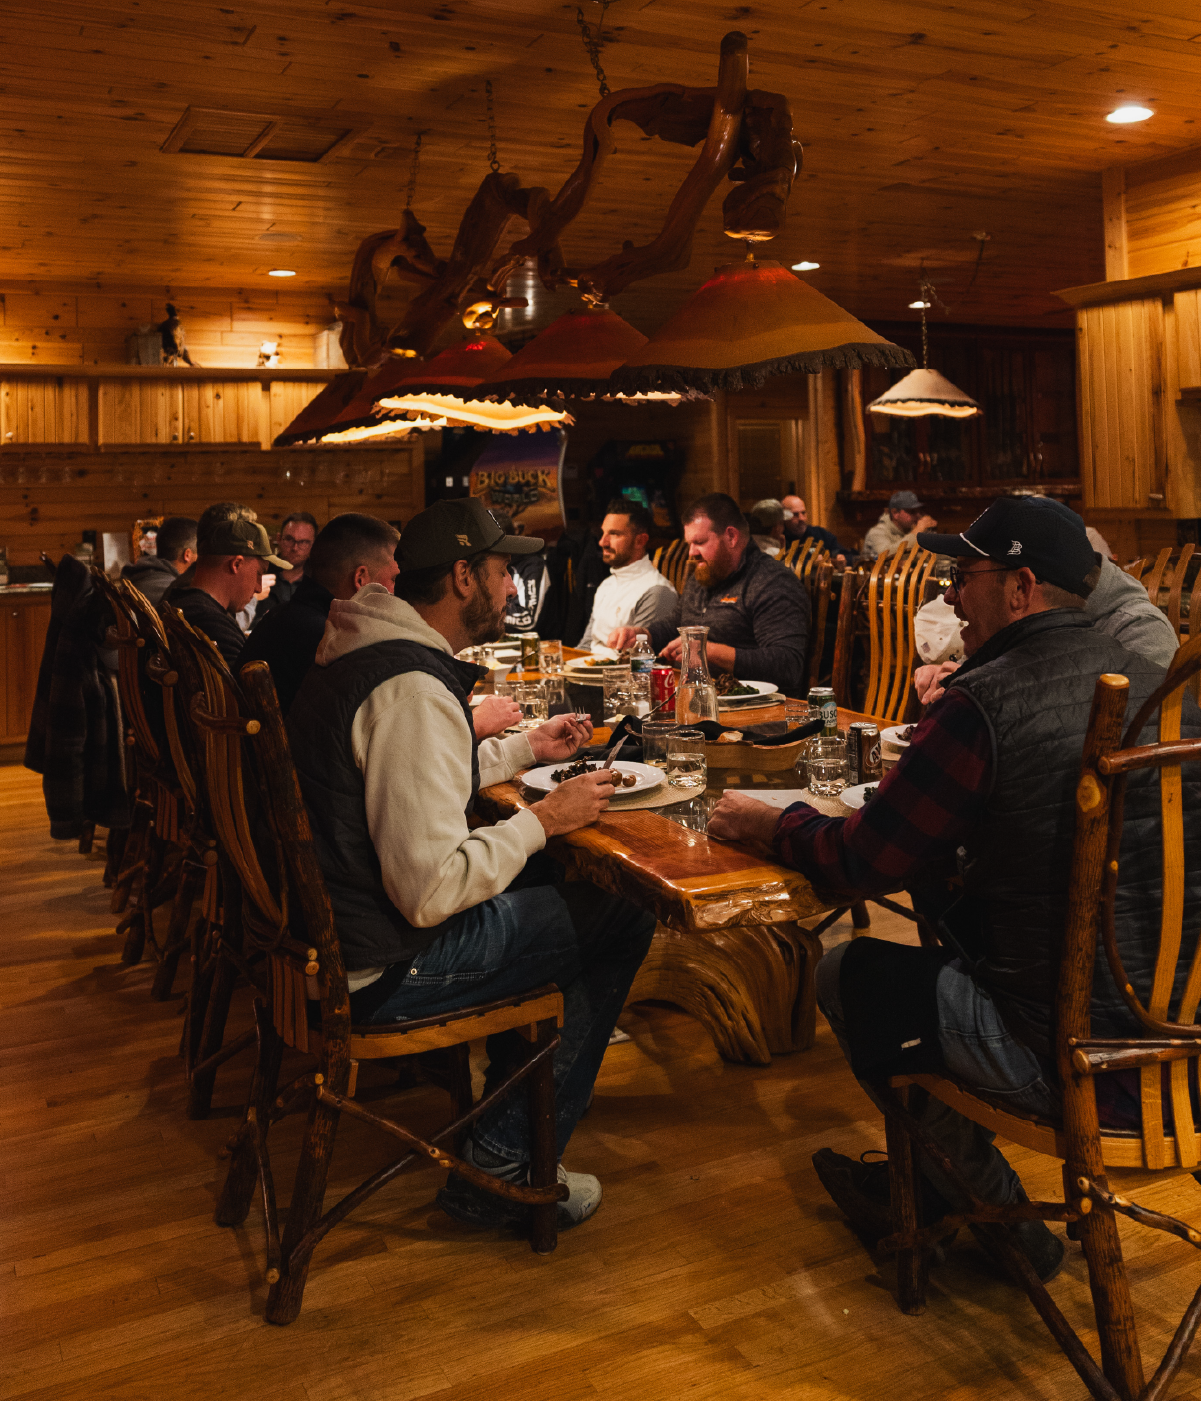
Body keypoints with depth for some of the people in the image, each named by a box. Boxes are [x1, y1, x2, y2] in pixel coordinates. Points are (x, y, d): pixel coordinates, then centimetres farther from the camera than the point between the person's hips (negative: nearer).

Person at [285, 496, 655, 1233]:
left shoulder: (370, 650, 7)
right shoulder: (412, 689, -26)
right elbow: (430, 891, -29)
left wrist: (526, 748, 17)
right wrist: (543, 819, -16)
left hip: (336, 918, 10)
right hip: (379, 969, -10)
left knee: (545, 875, 25)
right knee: (624, 918, -5)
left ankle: (512, 1079, 37)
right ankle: (503, 1167, 2)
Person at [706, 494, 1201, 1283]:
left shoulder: (986, 702, -17)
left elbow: (861, 865, -9)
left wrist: (771, 823, 9)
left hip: (1071, 1056, -8)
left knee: (849, 975, 13)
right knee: (951, 939, 28)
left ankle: (1002, 1219, 29)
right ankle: (919, 1187, 43)